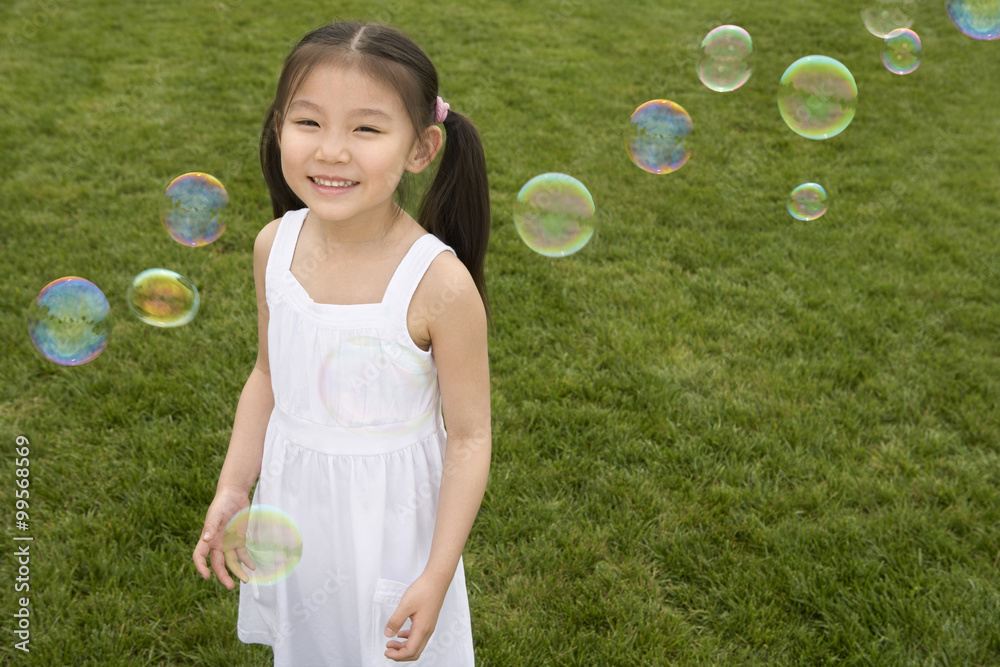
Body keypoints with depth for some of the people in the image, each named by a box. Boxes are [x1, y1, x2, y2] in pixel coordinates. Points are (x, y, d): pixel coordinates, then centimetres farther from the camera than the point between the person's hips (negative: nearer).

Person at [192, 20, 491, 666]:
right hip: (293, 499, 4)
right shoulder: (276, 246, -12)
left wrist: (438, 576, -16)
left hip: (388, 513, -4)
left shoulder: (439, 284, -28)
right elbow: (269, 376, 4)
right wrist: (232, 490, 0)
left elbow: (469, 436, -18)